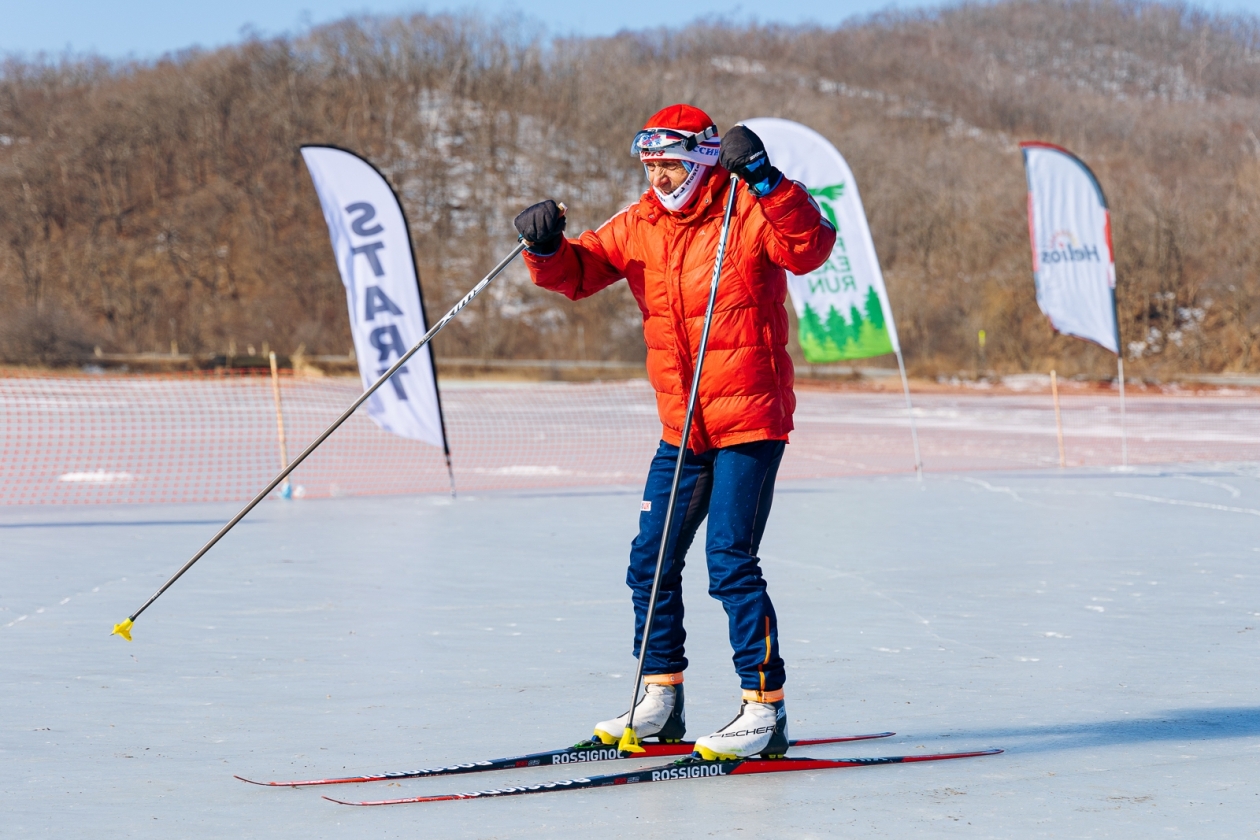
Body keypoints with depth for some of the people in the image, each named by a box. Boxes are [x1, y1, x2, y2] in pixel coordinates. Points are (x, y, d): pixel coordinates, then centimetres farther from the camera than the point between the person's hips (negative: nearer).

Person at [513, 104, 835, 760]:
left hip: (749, 418, -7)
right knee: (651, 562, 10)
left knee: (730, 563, -13)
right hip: (681, 428, 7)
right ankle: (660, 703, 25)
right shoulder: (640, 225, 7)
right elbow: (578, 273, 8)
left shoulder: (750, 212, -12)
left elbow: (809, 249, -29)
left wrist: (765, 182, -39)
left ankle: (765, 708, -6)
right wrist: (547, 248, -13)